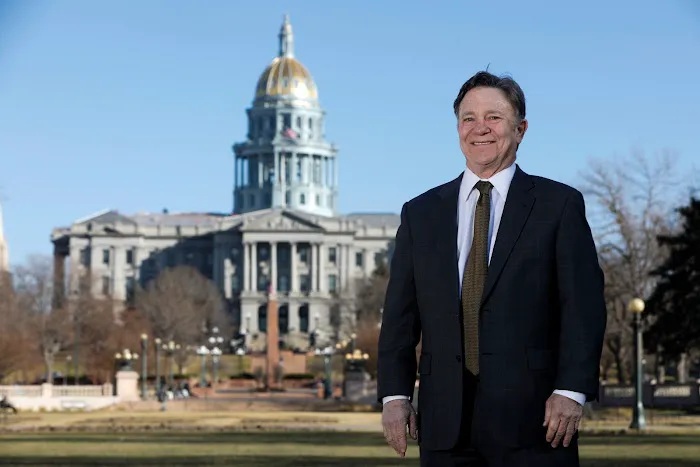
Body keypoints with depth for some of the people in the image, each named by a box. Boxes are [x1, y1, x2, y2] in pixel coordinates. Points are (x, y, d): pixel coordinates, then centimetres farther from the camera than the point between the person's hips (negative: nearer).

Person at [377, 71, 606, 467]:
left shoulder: (559, 204, 5)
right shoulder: (421, 214, 14)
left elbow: (583, 307, -2)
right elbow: (400, 315, 11)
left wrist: (572, 391, -13)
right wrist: (395, 394, 0)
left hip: (531, 417, -3)